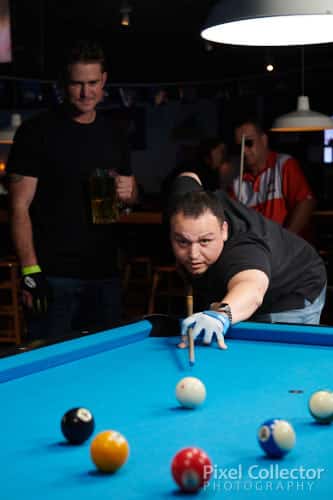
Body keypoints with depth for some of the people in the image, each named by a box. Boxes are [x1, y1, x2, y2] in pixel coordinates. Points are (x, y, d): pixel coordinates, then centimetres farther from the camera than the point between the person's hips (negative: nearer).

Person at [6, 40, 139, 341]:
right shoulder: (37, 132, -5)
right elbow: (20, 206, -8)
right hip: (54, 275, -5)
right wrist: (30, 272, -16)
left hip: (105, 274, 5)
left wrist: (128, 192, -3)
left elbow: (131, 197, 23)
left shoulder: (114, 135, 12)